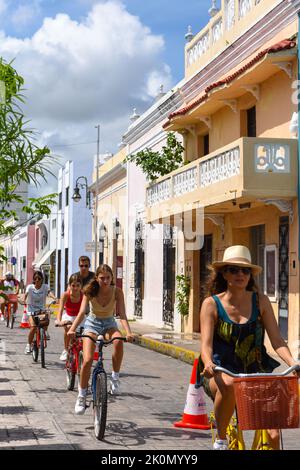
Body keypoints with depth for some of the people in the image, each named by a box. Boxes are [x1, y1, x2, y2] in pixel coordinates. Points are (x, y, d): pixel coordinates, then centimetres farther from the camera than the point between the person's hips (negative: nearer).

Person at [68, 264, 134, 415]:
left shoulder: (117, 291, -16)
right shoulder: (90, 291, -16)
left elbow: (122, 314, -22)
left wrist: (128, 332, -39)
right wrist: (72, 329, -41)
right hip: (92, 323, 0)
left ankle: (115, 377, -17)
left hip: (109, 324, 0)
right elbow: (82, 312, -24)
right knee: (88, 360, -18)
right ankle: (81, 395, 2)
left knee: (118, 340, -36)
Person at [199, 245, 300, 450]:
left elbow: (277, 340, -4)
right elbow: (206, 344, -12)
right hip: (222, 371, -2)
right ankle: (220, 440, -15)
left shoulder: (260, 301, 2)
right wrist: (209, 363, -34)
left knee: (273, 434, -15)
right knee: (228, 384, -38)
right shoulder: (212, 304, -4)